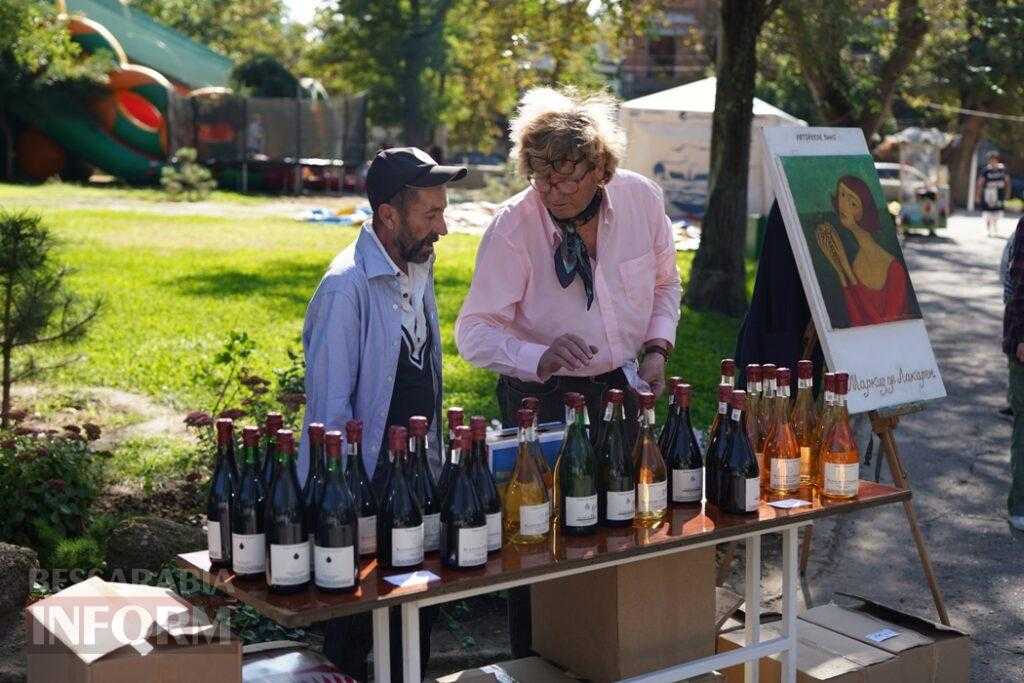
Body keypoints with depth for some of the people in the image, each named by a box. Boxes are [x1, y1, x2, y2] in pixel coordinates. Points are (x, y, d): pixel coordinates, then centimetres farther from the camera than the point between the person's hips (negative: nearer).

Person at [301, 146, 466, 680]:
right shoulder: (347, 286, -20)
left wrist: (433, 460, 17)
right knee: (356, 629, 5)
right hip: (366, 485, -8)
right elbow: (330, 405, -18)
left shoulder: (419, 266, 7)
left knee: (419, 612, 16)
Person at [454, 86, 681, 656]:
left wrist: (657, 346, -4)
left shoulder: (642, 199, -9)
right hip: (542, 397, -4)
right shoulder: (512, 228, -20)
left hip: (622, 387, 4)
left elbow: (665, 282, 10)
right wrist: (540, 358, -37)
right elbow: (475, 331, -20)